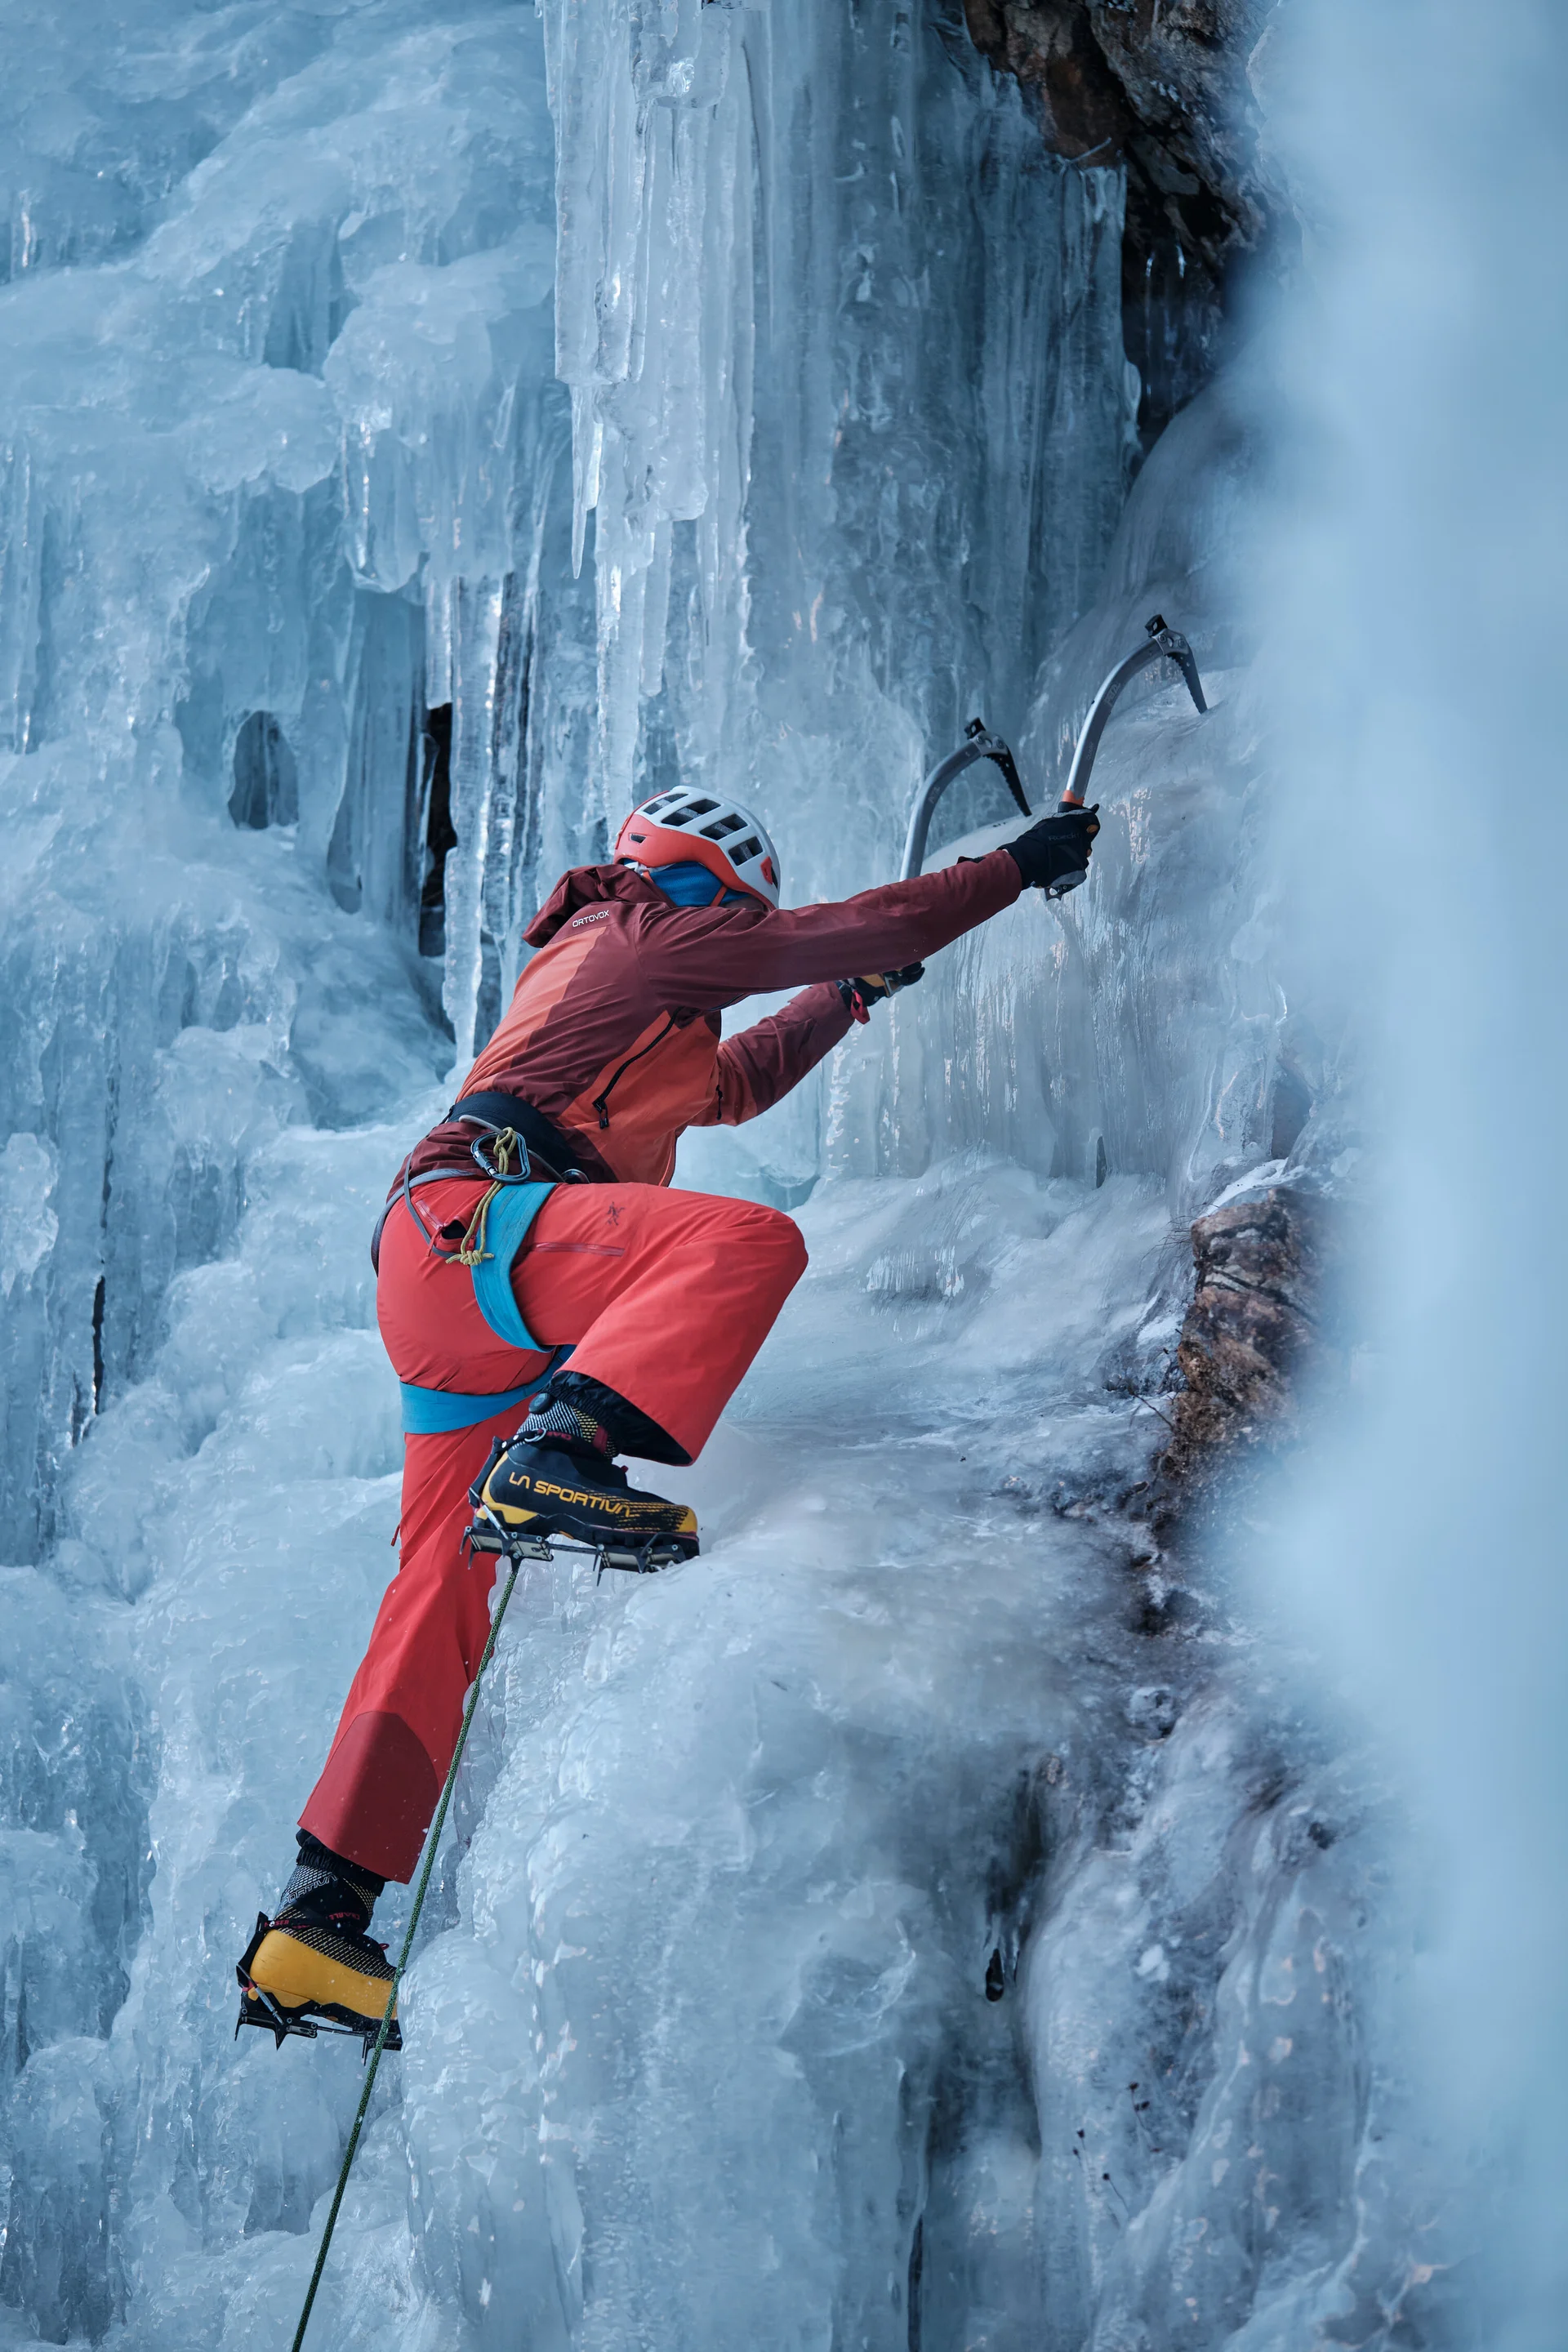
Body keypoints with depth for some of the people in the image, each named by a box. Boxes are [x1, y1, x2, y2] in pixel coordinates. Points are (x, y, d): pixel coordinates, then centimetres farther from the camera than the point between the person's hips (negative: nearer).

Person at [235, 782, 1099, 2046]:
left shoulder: (595, 972, 37)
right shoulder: (640, 928, 10)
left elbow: (732, 1086, 54)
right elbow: (849, 928, 7)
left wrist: (853, 998, 55)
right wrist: (1024, 863, 17)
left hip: (448, 1294, 10)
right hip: (476, 1217, -10)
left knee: (446, 1591, 4)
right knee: (748, 1241, -28)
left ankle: (319, 1920, -1)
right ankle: (558, 1451, -47)